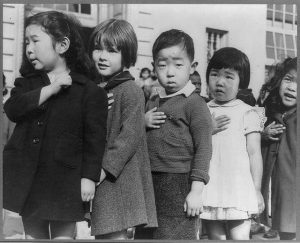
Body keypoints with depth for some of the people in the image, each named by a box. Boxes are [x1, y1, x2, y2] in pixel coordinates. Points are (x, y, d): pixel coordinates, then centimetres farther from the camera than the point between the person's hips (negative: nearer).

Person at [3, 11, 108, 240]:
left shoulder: (90, 91, -6)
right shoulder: (27, 84, 9)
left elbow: (95, 137, -8)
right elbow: (12, 109, -11)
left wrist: (89, 177, -13)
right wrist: (50, 89, -18)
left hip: (64, 180, -4)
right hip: (28, 176, 5)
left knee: (64, 234, 3)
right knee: (34, 235, 15)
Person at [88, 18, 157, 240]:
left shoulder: (131, 91, -10)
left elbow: (130, 136, -18)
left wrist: (105, 168, -21)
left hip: (119, 178, -8)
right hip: (101, 180, 8)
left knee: (115, 234, -8)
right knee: (101, 234, 13)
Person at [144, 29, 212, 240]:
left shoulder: (194, 103, -8)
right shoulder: (153, 103, 14)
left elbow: (204, 147, -13)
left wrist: (197, 190, -17)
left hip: (180, 185, -7)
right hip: (150, 183, 7)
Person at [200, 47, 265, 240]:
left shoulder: (247, 113, -1)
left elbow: (254, 153, -1)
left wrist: (257, 190, -3)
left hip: (238, 190, -3)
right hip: (209, 190, 3)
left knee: (240, 237, -6)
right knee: (215, 237, 11)